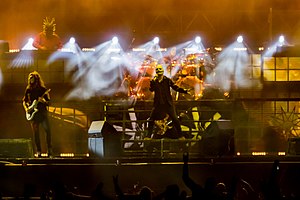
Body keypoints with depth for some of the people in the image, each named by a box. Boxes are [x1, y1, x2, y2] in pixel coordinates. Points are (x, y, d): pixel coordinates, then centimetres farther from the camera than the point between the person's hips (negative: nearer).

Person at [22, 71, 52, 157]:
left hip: (42, 112, -2)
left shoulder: (43, 89, 2)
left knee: (48, 130, -14)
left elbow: (48, 102, 2)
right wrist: (26, 108, -1)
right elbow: (24, 101, 17)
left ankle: (49, 149, -6)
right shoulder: (28, 90, 9)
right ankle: (38, 151, 6)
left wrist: (43, 101, -20)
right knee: (36, 133, 2)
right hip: (33, 114, 2)